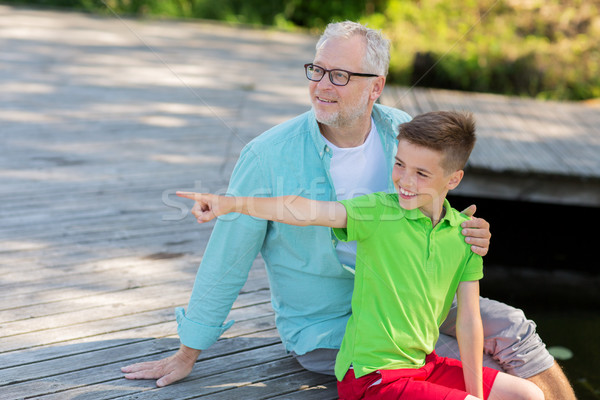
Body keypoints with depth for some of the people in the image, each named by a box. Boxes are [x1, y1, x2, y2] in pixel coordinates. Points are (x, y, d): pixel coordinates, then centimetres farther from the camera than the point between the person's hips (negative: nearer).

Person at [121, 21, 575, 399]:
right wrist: (188, 353, -4)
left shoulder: (402, 133, -5)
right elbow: (227, 259, -11)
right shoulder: (269, 155, -18)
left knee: (509, 330, -9)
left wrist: (467, 238, -16)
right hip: (327, 327, -5)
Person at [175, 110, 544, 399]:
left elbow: (468, 320, 0)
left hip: (423, 365, 6)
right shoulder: (379, 212, -14)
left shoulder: (464, 233, -1)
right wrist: (232, 203, -41)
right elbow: (306, 210, -28)